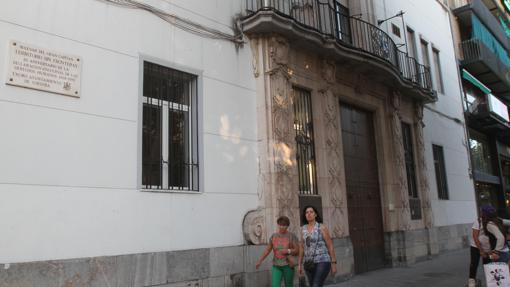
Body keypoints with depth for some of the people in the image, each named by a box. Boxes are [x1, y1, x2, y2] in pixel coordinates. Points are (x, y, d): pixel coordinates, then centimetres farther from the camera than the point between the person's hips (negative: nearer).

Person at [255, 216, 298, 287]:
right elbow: (267, 250, 7)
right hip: (276, 266, 2)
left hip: (288, 265, -2)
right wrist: (260, 261, -3)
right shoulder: (273, 236, 4)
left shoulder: (292, 236, -5)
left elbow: (297, 251, -7)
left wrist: (288, 251, -24)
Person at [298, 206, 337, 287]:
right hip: (309, 264, 6)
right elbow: (301, 247, 13)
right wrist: (299, 264, 9)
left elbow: (330, 246, -4)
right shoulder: (303, 228, 9)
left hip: (322, 262, -6)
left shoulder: (322, 227, -6)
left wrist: (333, 264, -5)